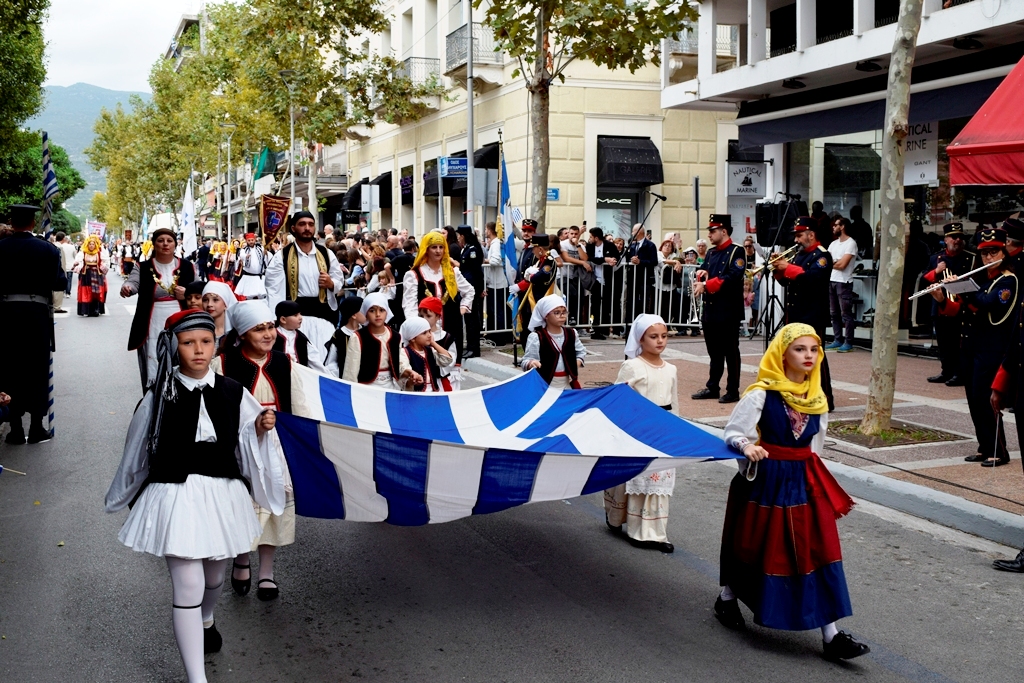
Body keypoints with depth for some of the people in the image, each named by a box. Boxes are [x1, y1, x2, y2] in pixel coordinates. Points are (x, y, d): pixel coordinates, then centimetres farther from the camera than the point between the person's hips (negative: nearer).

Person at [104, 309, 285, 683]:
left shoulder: (233, 393, -3)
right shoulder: (161, 395, -9)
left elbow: (245, 448, 2)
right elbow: (138, 449, 5)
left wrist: (261, 430, -19)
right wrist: (124, 493, 17)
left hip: (222, 495, 3)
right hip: (176, 497, -3)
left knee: (214, 575, 23)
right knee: (187, 587, -8)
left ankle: (206, 620, 58)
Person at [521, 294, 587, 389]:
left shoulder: (571, 334, 4)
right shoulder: (536, 337, -13)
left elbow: (581, 351, 20)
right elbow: (526, 360, -13)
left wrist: (577, 364, 1)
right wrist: (531, 363, -36)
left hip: (567, 384, 5)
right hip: (545, 385, -5)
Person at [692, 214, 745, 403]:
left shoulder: (737, 251, -8)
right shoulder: (711, 253, 16)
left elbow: (732, 277, -20)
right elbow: (702, 273, 17)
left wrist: (706, 285, -23)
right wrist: (701, 272, -7)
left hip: (728, 312, -7)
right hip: (710, 310, 7)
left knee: (730, 352, 0)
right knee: (714, 352, 13)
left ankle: (733, 391, 5)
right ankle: (712, 388, 20)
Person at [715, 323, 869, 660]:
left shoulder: (817, 398, 5)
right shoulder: (762, 394, -13)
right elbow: (732, 432, -12)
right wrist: (747, 446, -32)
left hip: (805, 480, 5)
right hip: (767, 479, -4)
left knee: (819, 550, -1)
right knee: (755, 545, 10)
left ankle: (831, 634, 2)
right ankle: (727, 599, 37)